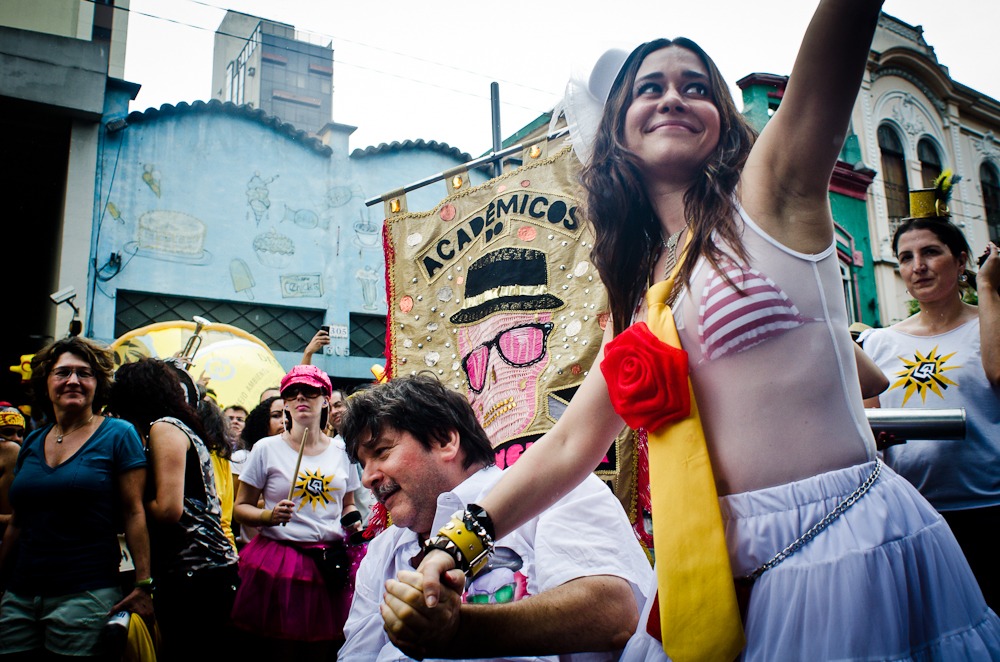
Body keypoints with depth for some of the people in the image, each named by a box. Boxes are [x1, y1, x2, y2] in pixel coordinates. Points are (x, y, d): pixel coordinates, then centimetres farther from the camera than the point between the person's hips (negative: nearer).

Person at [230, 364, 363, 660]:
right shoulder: (266, 449, -2)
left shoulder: (341, 451, 7)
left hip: (332, 564, 3)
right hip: (278, 562, -2)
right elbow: (241, 508, 2)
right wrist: (270, 516, -16)